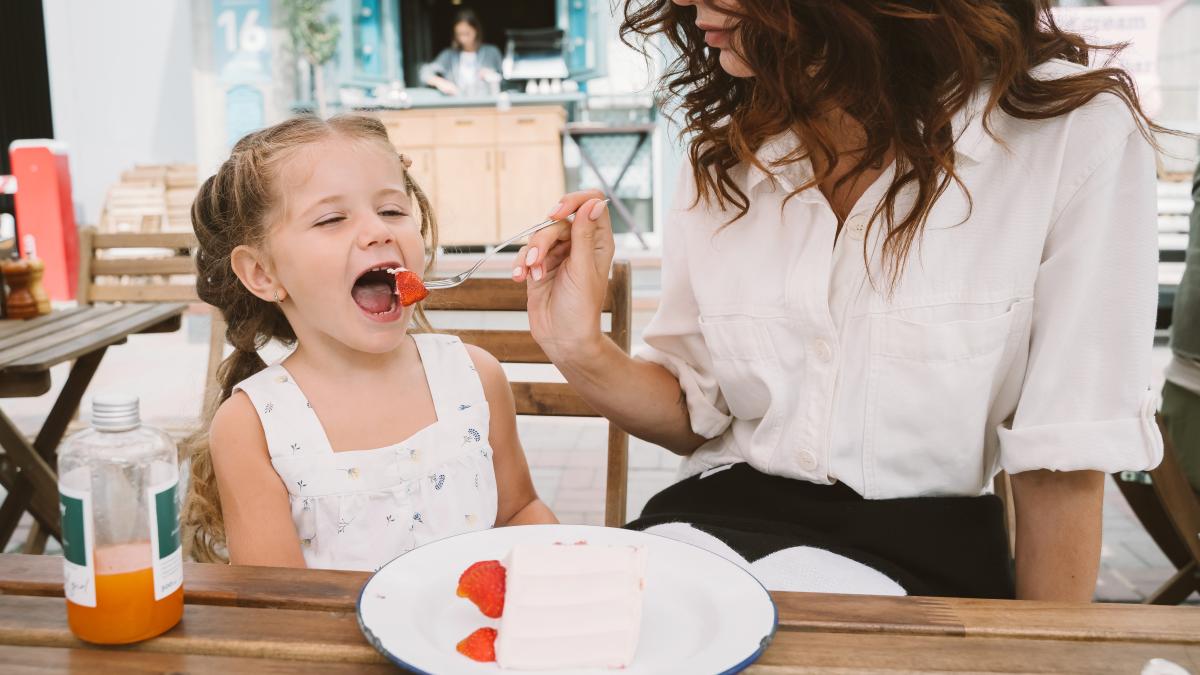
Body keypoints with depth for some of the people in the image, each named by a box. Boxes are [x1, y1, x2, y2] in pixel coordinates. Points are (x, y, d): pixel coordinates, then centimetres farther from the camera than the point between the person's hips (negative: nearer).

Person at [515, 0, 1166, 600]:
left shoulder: (1076, 132, -11)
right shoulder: (723, 152, 3)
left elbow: (1061, 472, -8)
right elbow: (697, 412, 8)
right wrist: (581, 351, -9)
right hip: (720, 518, 3)